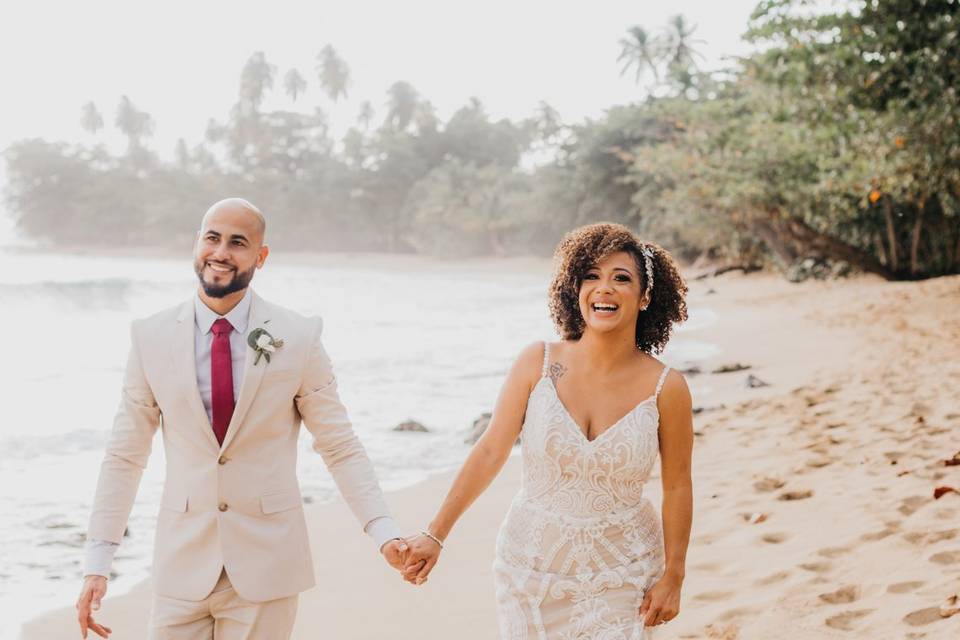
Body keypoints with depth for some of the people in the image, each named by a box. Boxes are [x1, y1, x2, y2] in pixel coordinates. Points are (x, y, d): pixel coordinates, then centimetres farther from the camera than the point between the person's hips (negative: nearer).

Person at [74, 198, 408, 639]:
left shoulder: (298, 338, -5)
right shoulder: (152, 337, -1)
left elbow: (340, 447, -1)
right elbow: (125, 455, 3)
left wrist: (383, 532, -14)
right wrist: (97, 563, -2)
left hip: (266, 564, -1)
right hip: (182, 566, 1)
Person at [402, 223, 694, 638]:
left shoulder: (666, 388, -10)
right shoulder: (537, 364, -8)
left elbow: (677, 487, -1)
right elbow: (490, 452, -4)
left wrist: (672, 576, 1)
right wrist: (436, 535, -3)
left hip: (621, 576, -1)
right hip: (532, 567, 1)